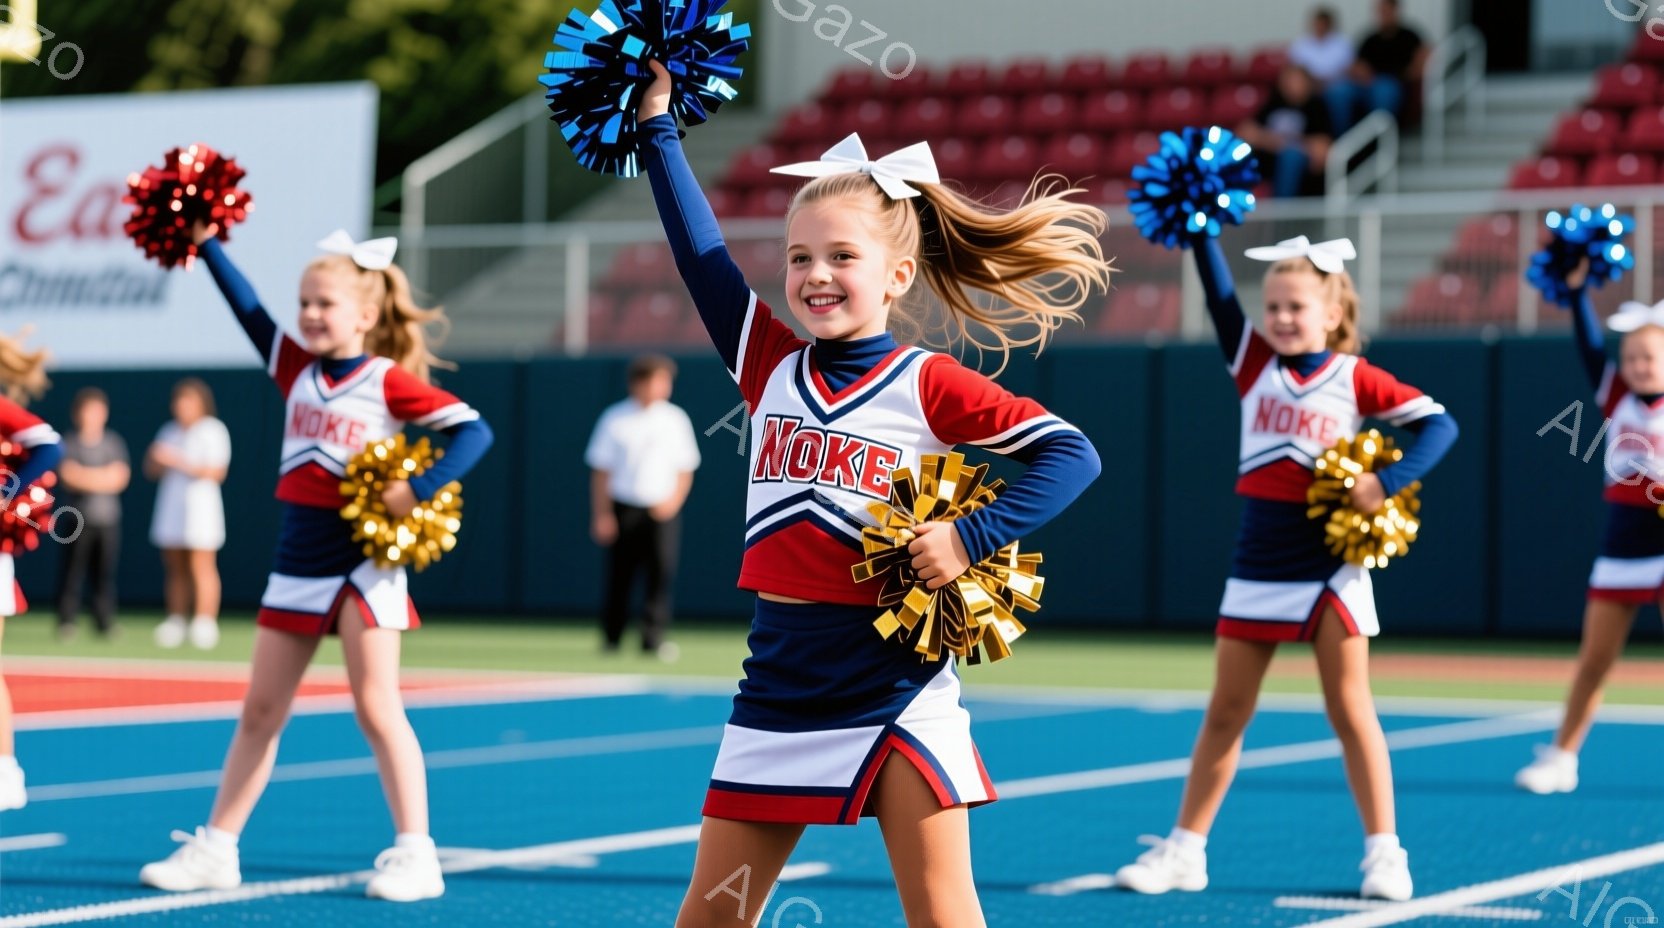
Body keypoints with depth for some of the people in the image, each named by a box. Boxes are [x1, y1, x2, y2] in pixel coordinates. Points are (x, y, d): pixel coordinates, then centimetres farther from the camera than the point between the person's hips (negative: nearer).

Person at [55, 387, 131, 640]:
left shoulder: (114, 443, 10)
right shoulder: (69, 443, 3)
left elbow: (120, 478, 0)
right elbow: (68, 475, -10)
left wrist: (85, 476, -8)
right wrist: (104, 475, -8)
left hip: (108, 517, 2)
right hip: (78, 517, -2)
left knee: (105, 572, 3)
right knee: (72, 570, -4)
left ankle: (105, 622, 8)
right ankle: (66, 621, 0)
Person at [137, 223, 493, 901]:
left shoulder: (389, 381, -10)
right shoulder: (297, 369, 7)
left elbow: (473, 430, -15)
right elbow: (248, 310, 4)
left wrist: (418, 489, -25)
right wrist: (206, 242, -1)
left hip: (364, 565, -6)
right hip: (298, 563, 6)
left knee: (376, 707, -6)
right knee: (260, 712, 10)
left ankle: (415, 855, -1)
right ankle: (214, 849, 16)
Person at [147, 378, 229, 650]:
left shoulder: (213, 430, -2)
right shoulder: (170, 432, 18)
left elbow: (216, 472, -11)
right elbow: (153, 470, 19)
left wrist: (179, 462, -16)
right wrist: (157, 460, -5)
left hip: (200, 507, -6)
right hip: (171, 509, 6)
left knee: (202, 567, -11)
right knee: (175, 569, 5)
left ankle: (205, 624, -14)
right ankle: (175, 622, 8)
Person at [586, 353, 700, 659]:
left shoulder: (676, 419, 7)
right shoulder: (615, 418, 1)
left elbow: (685, 470, 10)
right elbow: (601, 470, 2)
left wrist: (674, 501, -6)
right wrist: (602, 515, -4)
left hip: (661, 511, 1)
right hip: (624, 509, -1)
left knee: (662, 570, -12)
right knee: (619, 574, 3)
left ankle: (654, 637, -9)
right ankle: (610, 637, 17)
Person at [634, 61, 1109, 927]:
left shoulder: (929, 385, -6)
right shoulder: (770, 368, 6)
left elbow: (1071, 454, -9)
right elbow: (701, 252, 6)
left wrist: (971, 536, -18)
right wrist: (657, 123, 5)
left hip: (897, 689, -4)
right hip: (778, 689, 4)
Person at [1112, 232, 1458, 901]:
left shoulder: (1355, 379, -5)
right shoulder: (1254, 364, 3)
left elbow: (1439, 424, -6)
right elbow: (1218, 296, -7)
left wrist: (1388, 481, -19)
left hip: (1332, 569, -3)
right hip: (1258, 566, 3)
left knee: (1350, 710, 1)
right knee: (1225, 713, 8)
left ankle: (1384, 852, 8)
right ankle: (1184, 850, 14)